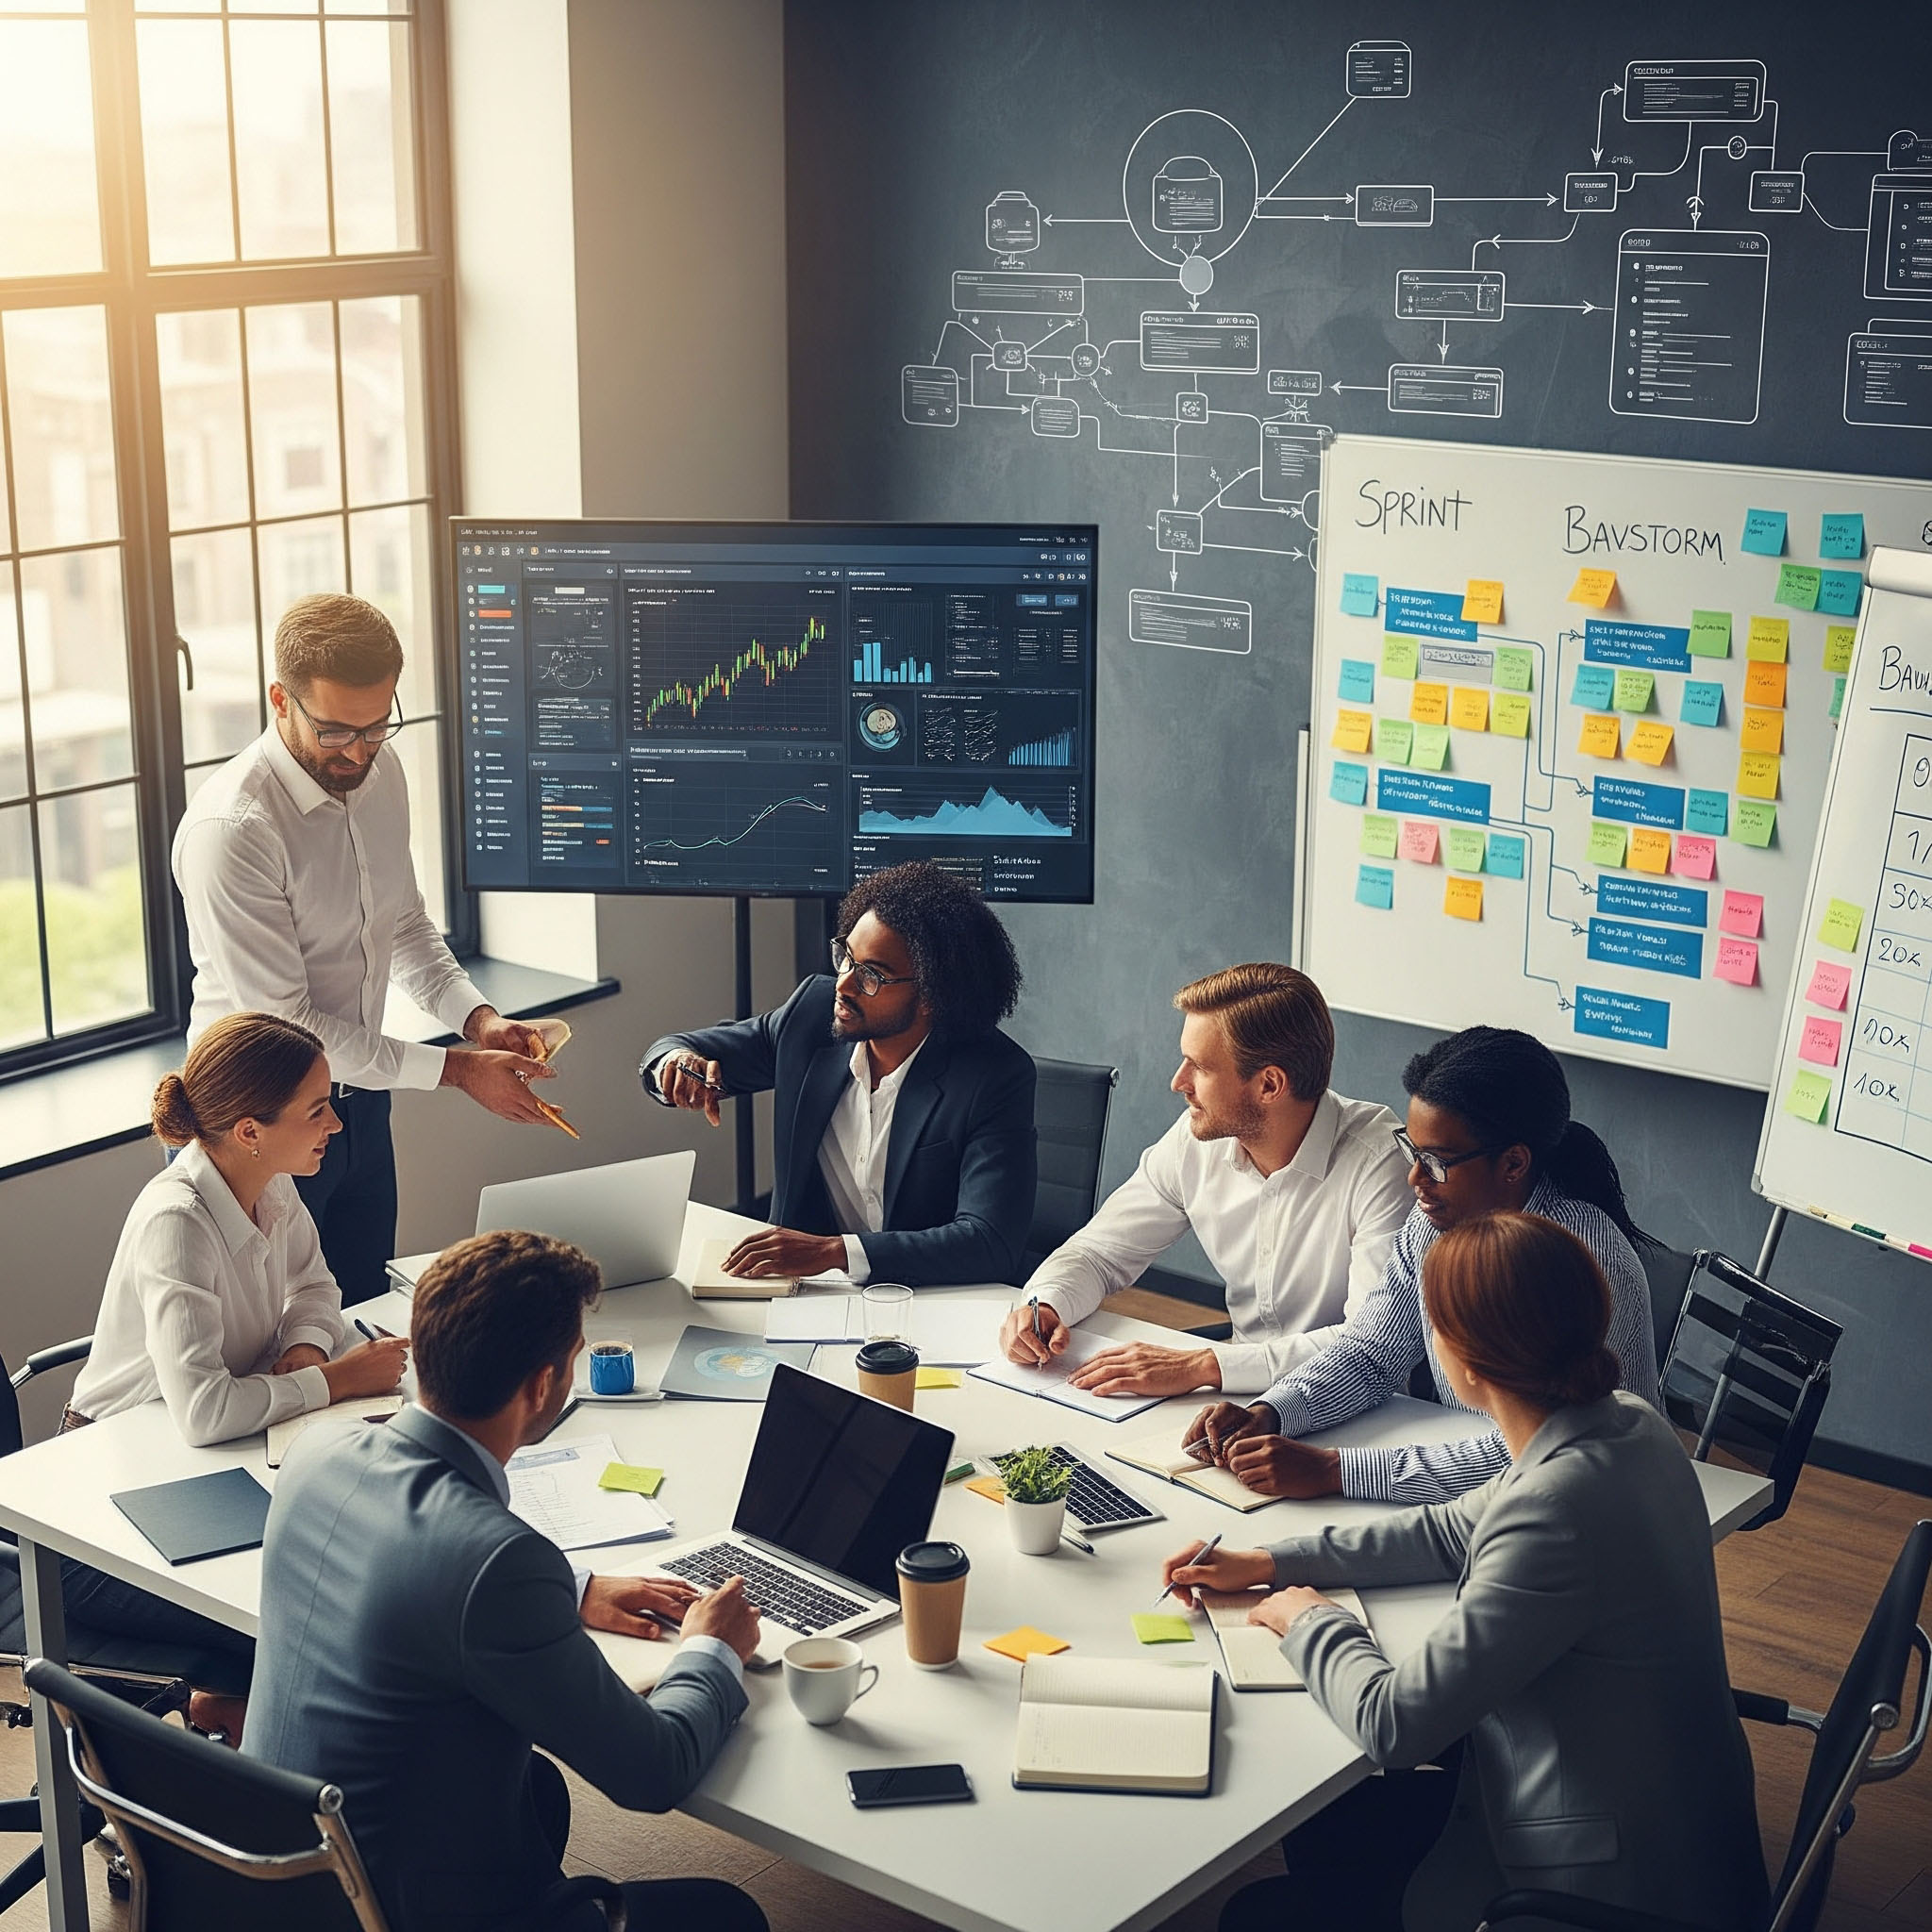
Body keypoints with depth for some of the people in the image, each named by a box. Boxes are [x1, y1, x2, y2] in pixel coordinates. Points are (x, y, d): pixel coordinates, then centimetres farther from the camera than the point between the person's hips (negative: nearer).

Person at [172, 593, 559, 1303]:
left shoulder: (380, 770, -2)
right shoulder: (230, 826, -26)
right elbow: (285, 1027, -24)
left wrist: (477, 1017, -4)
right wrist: (457, 1070, -21)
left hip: (359, 1102, 7)